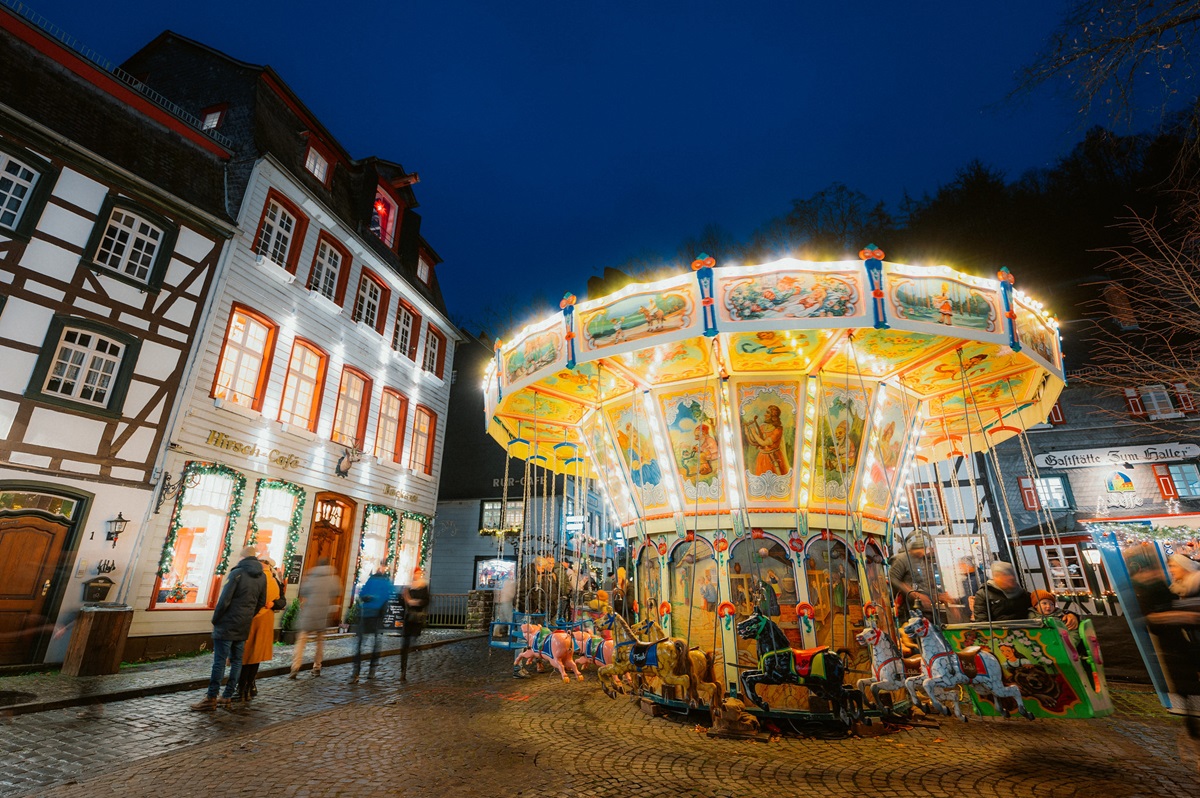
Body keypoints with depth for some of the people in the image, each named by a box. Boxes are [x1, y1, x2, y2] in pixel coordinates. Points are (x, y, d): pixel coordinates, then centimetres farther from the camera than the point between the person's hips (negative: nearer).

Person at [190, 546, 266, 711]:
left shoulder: (237, 573, -13)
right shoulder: (262, 576, 7)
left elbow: (224, 600, -15)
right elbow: (261, 603, 13)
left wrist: (215, 619, -2)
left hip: (227, 625, -6)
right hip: (244, 628, 6)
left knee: (219, 662, -1)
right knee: (236, 661, 11)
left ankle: (211, 699, 4)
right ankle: (227, 697, 17)